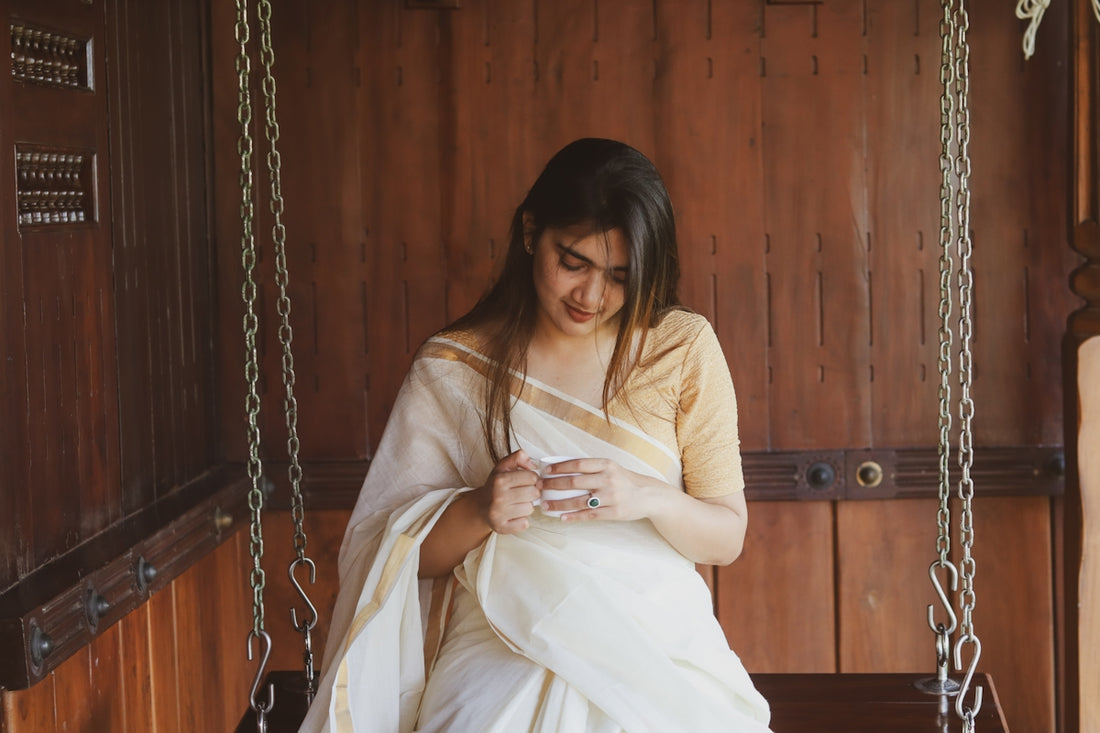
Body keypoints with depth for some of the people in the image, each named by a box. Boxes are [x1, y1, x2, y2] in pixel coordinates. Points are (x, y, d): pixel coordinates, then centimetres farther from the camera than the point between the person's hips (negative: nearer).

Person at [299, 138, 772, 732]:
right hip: (503, 643, 0)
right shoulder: (452, 367, 4)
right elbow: (403, 553, 5)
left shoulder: (684, 347, 5)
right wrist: (476, 510, -16)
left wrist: (649, 498, -15)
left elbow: (727, 537, 6)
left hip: (660, 640, 0)